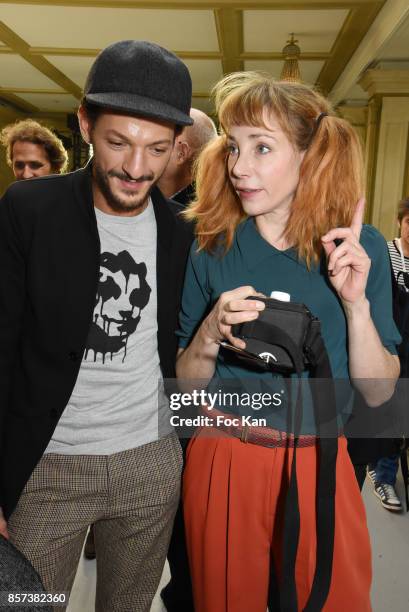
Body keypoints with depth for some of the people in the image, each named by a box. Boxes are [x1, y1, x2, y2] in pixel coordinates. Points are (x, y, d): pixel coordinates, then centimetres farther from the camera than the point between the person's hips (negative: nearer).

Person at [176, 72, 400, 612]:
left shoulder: (361, 247, -7)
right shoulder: (211, 246, -8)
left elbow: (379, 393, -6)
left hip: (321, 466, 1)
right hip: (225, 462, 0)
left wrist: (356, 304, -20)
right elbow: (185, 385, -2)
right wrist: (209, 337, -22)